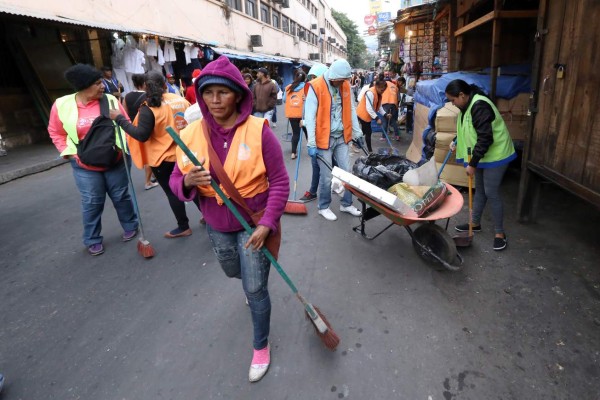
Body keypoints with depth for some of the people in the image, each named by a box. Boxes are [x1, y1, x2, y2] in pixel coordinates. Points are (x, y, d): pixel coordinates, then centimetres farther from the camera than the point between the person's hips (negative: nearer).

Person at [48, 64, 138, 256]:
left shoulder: (110, 100, -6)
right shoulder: (62, 105, -6)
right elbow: (56, 132, 7)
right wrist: (69, 152, -2)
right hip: (85, 166, 0)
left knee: (121, 196, 12)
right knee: (91, 203, 6)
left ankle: (130, 226, 33)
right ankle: (93, 240, 23)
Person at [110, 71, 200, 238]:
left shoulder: (148, 108, -17)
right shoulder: (181, 99, 1)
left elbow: (141, 135, -22)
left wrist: (119, 119, -14)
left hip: (164, 158, -5)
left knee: (172, 192, 8)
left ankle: (183, 227, 18)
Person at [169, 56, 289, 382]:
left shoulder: (259, 131, -19)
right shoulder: (191, 134, -8)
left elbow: (279, 182, -15)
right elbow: (176, 180, -2)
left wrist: (267, 224, -22)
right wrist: (187, 181, -26)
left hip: (254, 224, -4)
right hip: (217, 226, 5)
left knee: (255, 289, 4)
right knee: (234, 272, 29)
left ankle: (261, 346, 31)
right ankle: (254, 282, 67)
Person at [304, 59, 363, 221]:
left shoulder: (346, 86, 4)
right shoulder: (316, 87, -14)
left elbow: (351, 110, 14)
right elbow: (310, 117, -15)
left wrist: (357, 133, 14)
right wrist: (311, 144, -18)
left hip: (341, 137, 6)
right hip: (324, 139, -5)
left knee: (346, 172, 10)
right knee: (327, 176, 2)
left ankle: (346, 204, 27)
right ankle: (324, 207, 21)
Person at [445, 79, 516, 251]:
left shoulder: (479, 106, -25)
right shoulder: (468, 105, 6)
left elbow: (485, 139, -29)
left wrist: (472, 163, -24)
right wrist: (457, 143, 4)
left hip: (495, 155, -9)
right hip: (482, 155, 10)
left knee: (491, 193, -5)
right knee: (479, 189, 17)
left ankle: (499, 233, 8)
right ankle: (475, 223, 31)